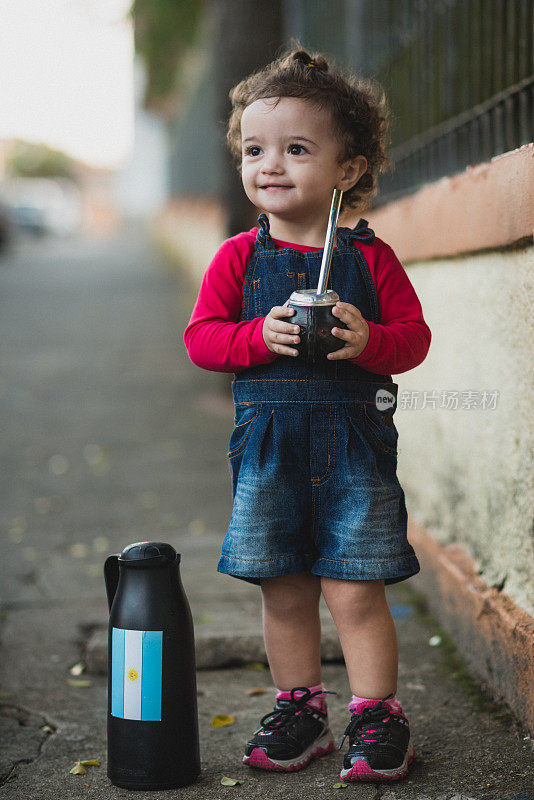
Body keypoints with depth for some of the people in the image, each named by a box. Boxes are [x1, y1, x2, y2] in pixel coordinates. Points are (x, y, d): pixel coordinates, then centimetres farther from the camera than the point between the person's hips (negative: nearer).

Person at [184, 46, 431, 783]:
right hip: (267, 445, 2)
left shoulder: (369, 257, 1)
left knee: (354, 589, -3)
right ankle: (299, 710, 26)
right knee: (284, 591, 10)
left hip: (353, 444, -2)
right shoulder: (240, 257, 4)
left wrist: (368, 339, -19)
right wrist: (258, 337, -16)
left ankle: (377, 717, 12)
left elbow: (415, 335, 1)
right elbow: (201, 337, 2)